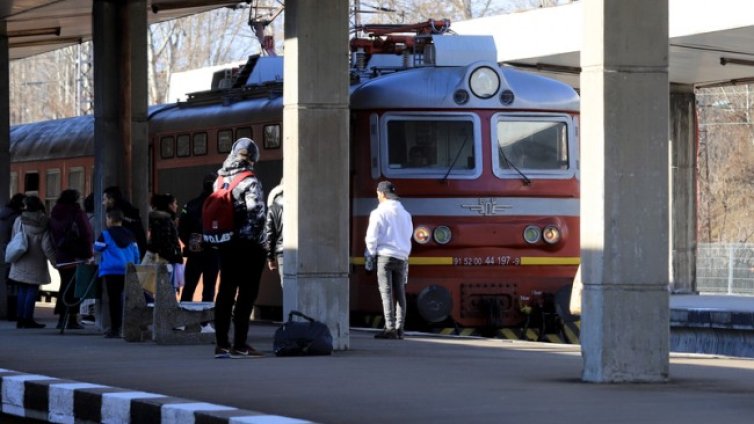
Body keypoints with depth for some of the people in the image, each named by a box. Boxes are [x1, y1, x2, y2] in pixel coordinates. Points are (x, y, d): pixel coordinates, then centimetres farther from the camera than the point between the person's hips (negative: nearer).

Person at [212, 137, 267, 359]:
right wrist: (259, 241, -11)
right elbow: (256, 213, -20)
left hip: (226, 245, 7)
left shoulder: (220, 180, 10)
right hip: (248, 245, -7)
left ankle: (222, 344, 10)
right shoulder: (249, 182, -12)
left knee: (225, 292, 10)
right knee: (246, 294, -3)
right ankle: (239, 345, -5)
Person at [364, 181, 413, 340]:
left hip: (385, 255, -5)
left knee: (386, 293, -6)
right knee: (400, 293, 8)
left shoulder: (379, 213, -5)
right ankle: (399, 328, 6)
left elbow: (372, 238, -7)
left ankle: (390, 328, -12)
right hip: (402, 257, 5)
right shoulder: (404, 213, 14)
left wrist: (369, 256, 4)